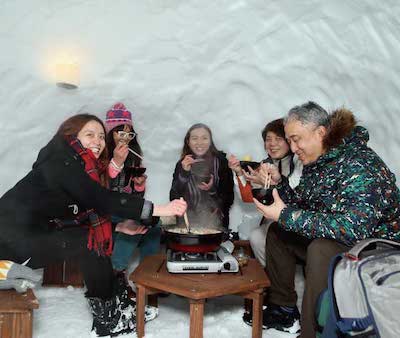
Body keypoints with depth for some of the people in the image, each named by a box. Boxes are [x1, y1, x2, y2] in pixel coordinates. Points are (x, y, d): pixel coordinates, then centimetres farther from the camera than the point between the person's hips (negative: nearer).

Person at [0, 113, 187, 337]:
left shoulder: (79, 166, 10)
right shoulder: (60, 162, -18)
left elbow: (85, 214, 11)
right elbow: (101, 200, -29)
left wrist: (118, 227, 1)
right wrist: (159, 210, -32)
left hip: (31, 233, 9)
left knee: (96, 236, 2)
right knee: (89, 243, -16)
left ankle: (118, 302, 5)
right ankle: (107, 319, -3)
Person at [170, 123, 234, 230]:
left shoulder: (221, 162, 0)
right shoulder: (182, 164, 5)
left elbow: (229, 198, 2)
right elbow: (173, 198, -2)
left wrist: (213, 190, -16)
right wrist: (183, 173, -13)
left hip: (215, 224, -1)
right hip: (188, 223, 1)